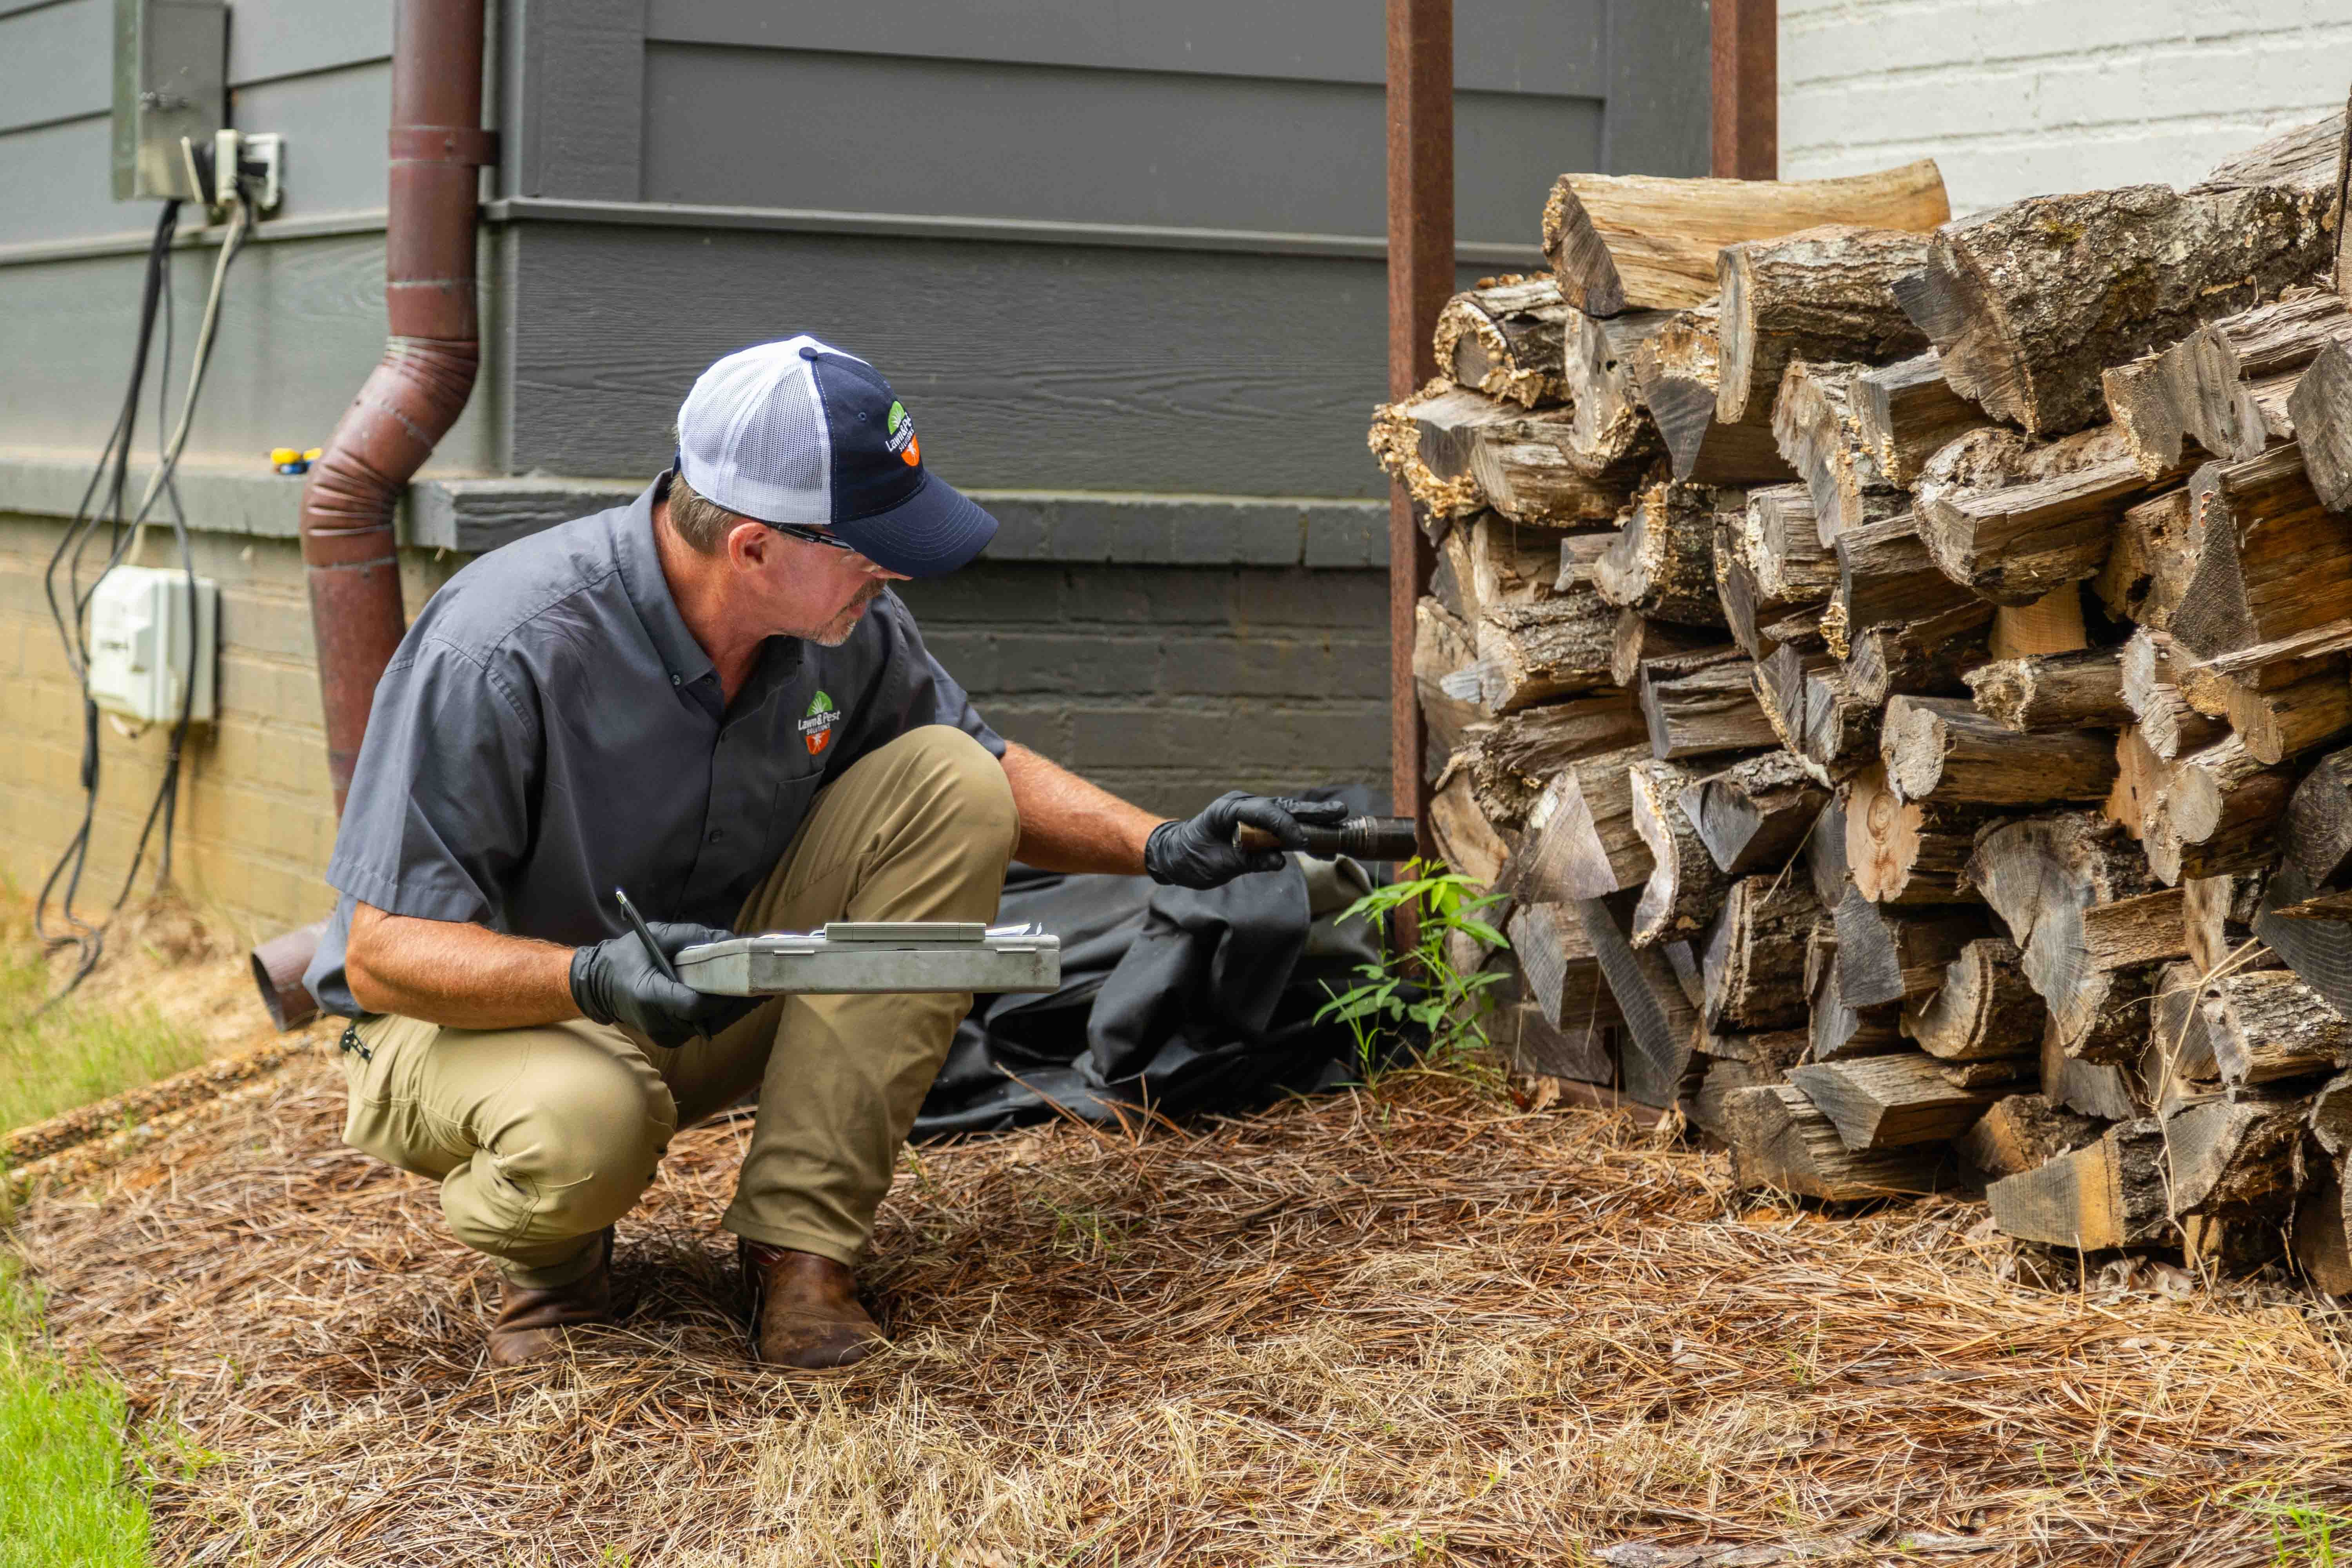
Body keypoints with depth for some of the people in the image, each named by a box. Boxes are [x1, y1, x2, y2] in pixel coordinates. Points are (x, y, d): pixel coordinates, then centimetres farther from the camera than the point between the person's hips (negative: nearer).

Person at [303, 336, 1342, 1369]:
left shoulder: (844, 620, -10)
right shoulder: (505, 653, -29)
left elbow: (989, 774, 10)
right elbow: (383, 952, -26)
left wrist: (1160, 848, -8)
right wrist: (596, 978, -44)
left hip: (715, 991, 6)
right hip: (492, 1015, -6)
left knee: (948, 784, -14)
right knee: (582, 1123, -42)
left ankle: (800, 1237, -15)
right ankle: (545, 1248, 0)